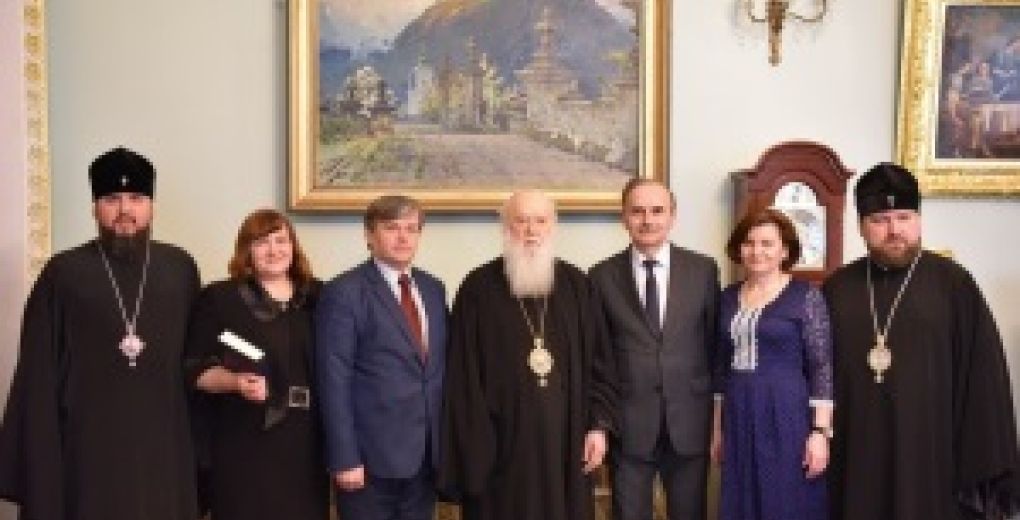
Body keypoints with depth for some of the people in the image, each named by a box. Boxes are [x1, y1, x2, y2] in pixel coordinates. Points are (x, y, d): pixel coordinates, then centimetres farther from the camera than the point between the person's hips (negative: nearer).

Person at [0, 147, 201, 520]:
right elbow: (39, 374, 0)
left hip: (163, 445, 2)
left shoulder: (180, 268, 4)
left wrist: (200, 443, 4)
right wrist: (39, 461, -3)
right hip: (88, 447, -2)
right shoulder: (63, 273, -1)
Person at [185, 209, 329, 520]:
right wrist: (236, 381, -20)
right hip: (244, 445, -3)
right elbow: (195, 368, -2)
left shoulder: (317, 297, 8)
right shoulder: (219, 298, 0)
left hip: (305, 444, 3)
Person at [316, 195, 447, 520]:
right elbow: (335, 382, -11)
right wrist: (345, 458, -15)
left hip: (426, 454, 6)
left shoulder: (434, 289, 11)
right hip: (371, 456, -6)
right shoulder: (344, 292, -8)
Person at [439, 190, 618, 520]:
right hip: (502, 441, -3)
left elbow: (598, 360, 8)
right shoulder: (478, 288, -3)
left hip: (566, 438, 3)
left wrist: (599, 425, 1)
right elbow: (464, 374, -4)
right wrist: (473, 445, -8)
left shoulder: (576, 285, 6)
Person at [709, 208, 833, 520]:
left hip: (788, 420, -5)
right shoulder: (729, 298, 9)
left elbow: (823, 368, -8)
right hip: (739, 422, 5)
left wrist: (821, 431, -14)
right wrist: (718, 427, 13)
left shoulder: (806, 296, -5)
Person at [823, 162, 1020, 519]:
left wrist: (984, 467, -8)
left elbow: (984, 378, -5)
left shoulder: (953, 284, -2)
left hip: (931, 454, -2)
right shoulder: (838, 288, 7)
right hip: (854, 456, 3)